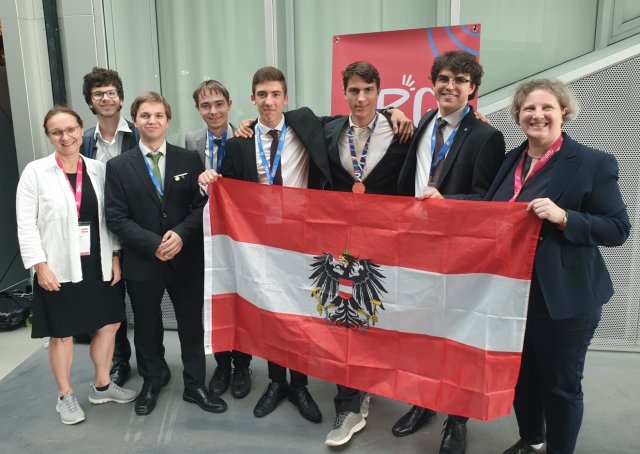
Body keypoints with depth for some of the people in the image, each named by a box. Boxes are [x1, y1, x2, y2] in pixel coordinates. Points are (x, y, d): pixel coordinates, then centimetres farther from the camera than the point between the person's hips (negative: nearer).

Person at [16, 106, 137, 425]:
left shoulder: (98, 169, 3)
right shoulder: (35, 171, -6)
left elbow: (110, 218, 6)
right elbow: (26, 224, -8)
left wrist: (115, 258, 2)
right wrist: (40, 266, -13)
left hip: (97, 265, 4)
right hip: (58, 268, -3)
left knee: (108, 324, 12)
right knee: (62, 334, 10)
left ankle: (102, 386, 33)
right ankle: (65, 396, 29)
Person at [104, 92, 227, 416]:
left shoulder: (189, 160, 2)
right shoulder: (118, 166, 0)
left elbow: (202, 205, -1)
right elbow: (115, 218, -5)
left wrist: (181, 234, -17)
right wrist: (152, 244, -16)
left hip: (187, 259, 0)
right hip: (142, 262, 0)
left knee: (192, 325, 10)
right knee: (146, 327, 15)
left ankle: (194, 386, 28)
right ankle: (150, 384, 36)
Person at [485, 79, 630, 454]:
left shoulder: (594, 163, -9)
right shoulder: (512, 160, 8)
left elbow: (618, 229, -11)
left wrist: (564, 217, -26)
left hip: (564, 298, -5)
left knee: (560, 383, 10)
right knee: (521, 376, 19)